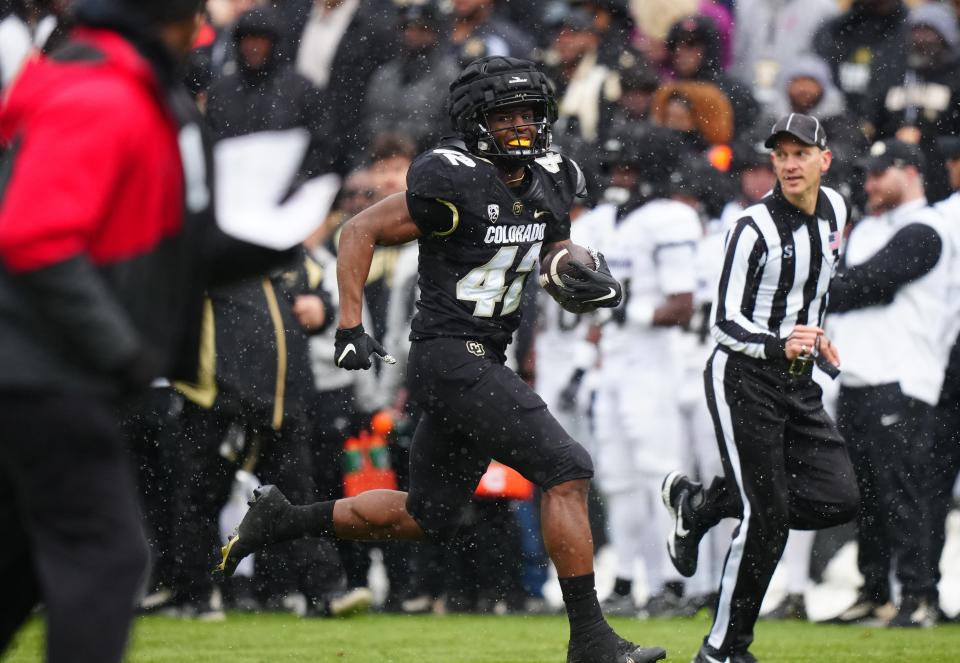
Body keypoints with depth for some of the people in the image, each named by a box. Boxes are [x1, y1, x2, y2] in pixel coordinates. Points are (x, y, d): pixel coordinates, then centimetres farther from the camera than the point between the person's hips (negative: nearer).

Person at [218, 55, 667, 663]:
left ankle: (282, 520, 28)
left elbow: (560, 270, 19)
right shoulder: (454, 184, -15)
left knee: (428, 519, 16)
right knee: (567, 471, -15)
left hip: (484, 362, 9)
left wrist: (595, 287, -4)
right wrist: (350, 327, -14)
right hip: (450, 358, -9)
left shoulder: (548, 185, 8)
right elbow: (361, 231, -8)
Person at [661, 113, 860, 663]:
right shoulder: (756, 229, -16)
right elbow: (726, 324, -20)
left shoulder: (835, 210, 6)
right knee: (768, 519, -12)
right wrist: (779, 347, -36)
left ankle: (702, 503, 14)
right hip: (744, 377, -7)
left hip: (798, 381, 7)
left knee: (840, 500, -5)